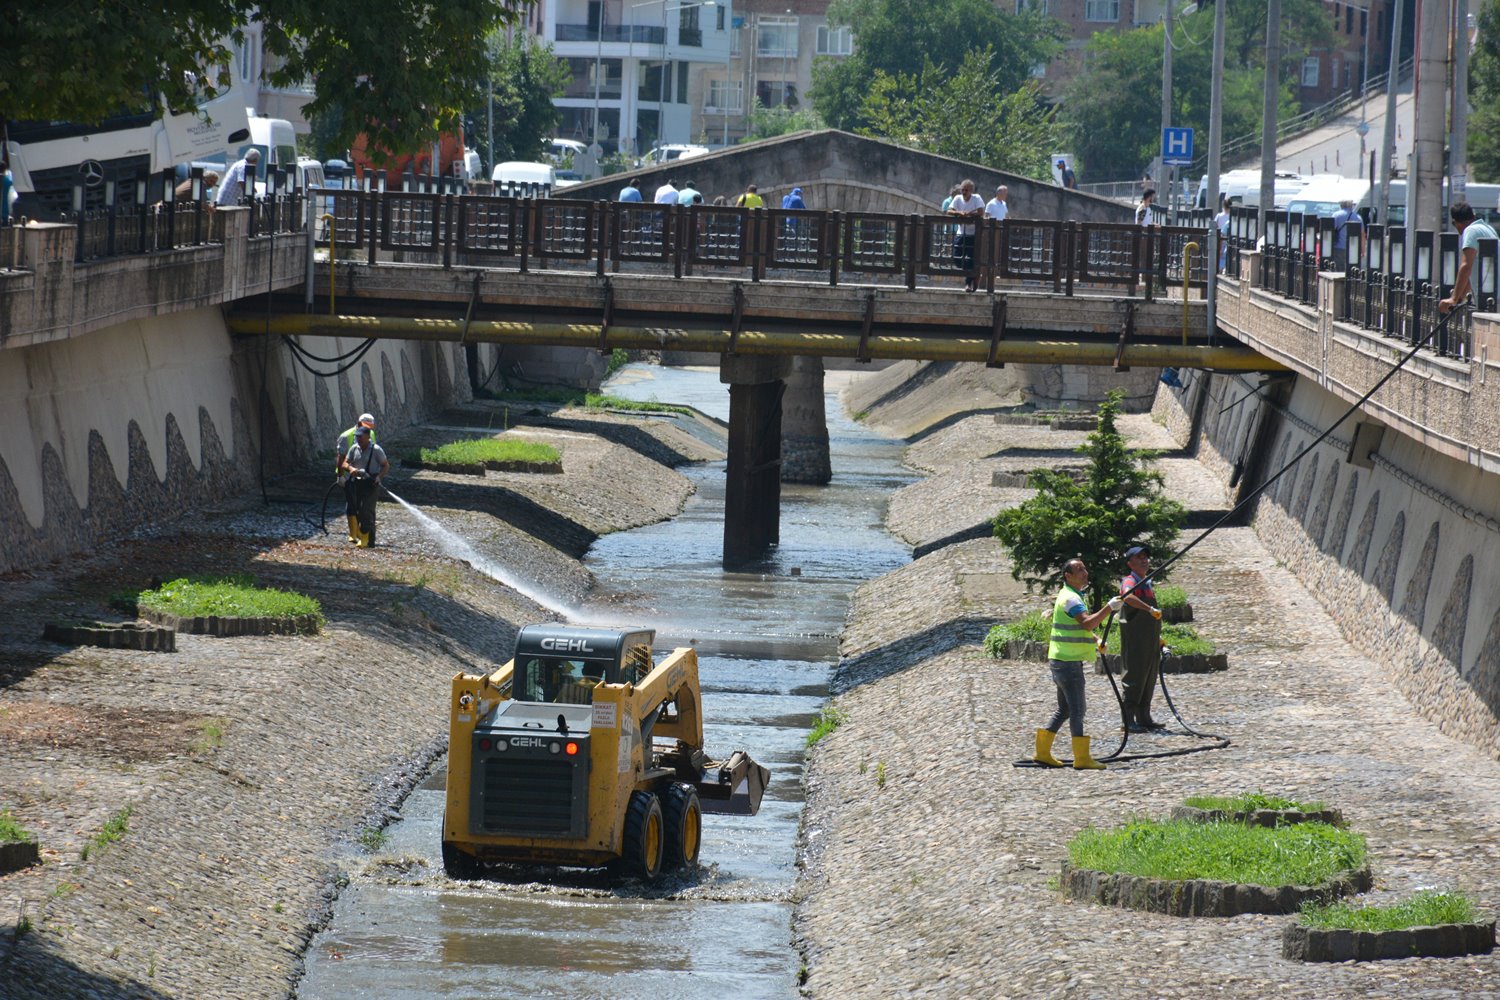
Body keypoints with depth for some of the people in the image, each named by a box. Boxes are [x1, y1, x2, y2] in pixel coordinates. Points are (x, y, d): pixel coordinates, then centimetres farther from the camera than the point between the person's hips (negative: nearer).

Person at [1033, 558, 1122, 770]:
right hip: (1068, 662, -10)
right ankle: (1082, 758, -10)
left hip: (1063, 660, 10)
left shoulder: (1072, 595, 18)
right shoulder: (1070, 598, -15)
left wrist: (1094, 638, 18)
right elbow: (1087, 623, -31)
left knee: (1064, 709, 15)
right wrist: (1109, 608, -34)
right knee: (1077, 709, -9)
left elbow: (1082, 626, 31)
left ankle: (1042, 752, 17)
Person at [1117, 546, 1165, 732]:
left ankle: (1144, 718, 19)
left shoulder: (1147, 583, 18)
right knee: (1134, 677, -8)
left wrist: (1158, 637, 29)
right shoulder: (1129, 582, -12)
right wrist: (1151, 609, -42)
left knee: (1149, 678, 12)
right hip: (1134, 642, -9)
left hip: (1150, 641, 9)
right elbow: (1128, 597, -38)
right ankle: (1128, 720, -6)